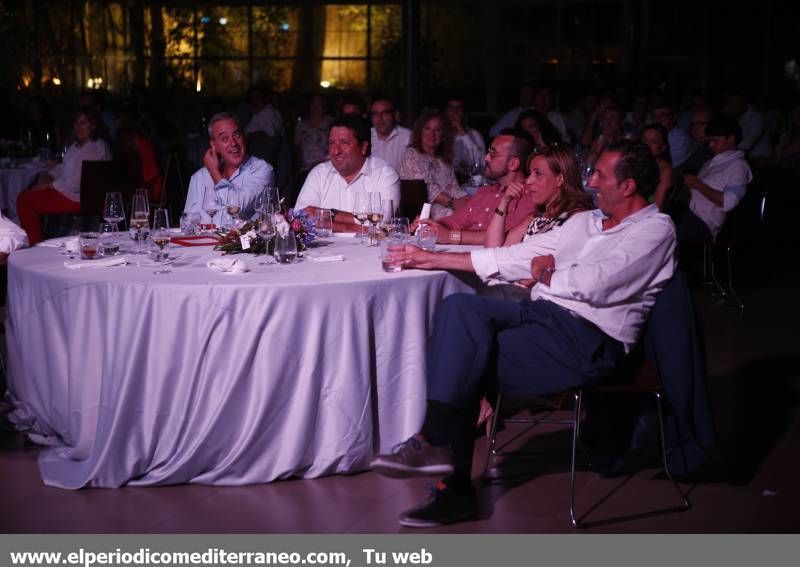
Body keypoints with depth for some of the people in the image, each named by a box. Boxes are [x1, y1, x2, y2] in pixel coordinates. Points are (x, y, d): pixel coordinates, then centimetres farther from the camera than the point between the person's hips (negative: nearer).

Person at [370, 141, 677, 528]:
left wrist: (545, 274, 2)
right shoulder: (584, 221, 22)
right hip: (541, 314, 7)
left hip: (586, 340, -7)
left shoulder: (655, 230, -3)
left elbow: (593, 285, -15)